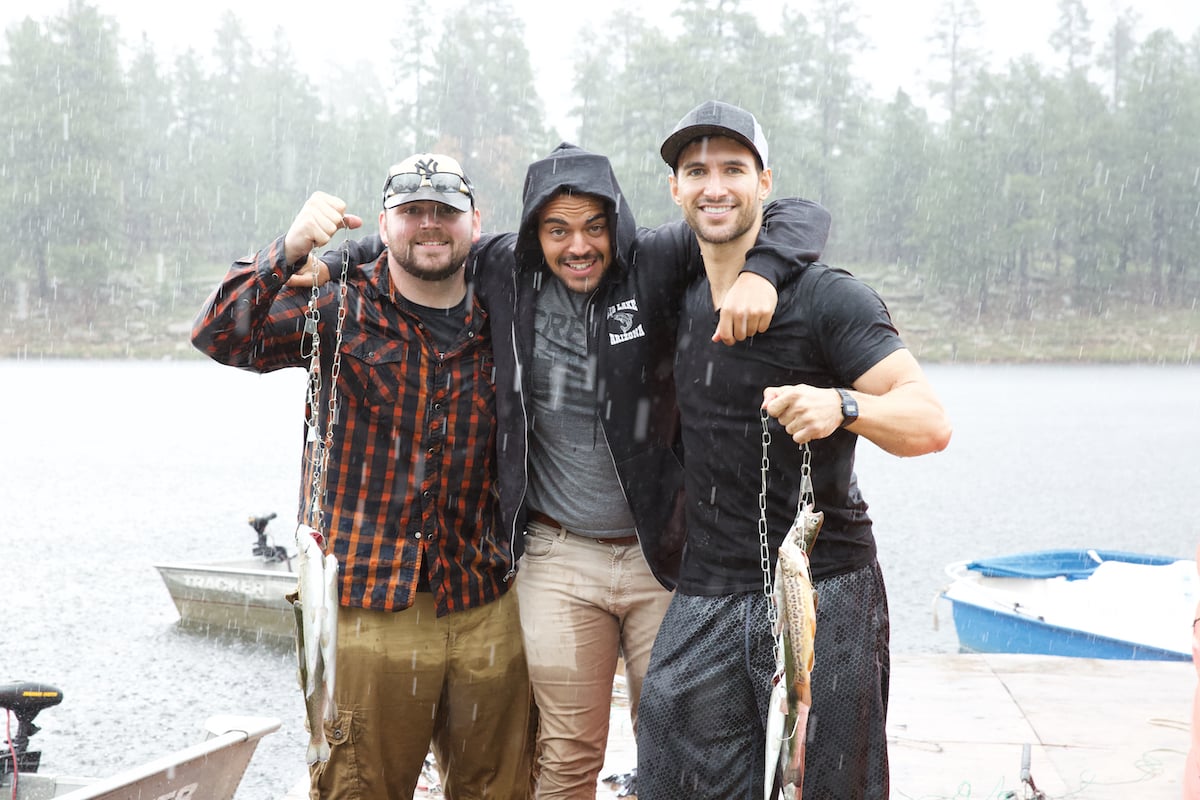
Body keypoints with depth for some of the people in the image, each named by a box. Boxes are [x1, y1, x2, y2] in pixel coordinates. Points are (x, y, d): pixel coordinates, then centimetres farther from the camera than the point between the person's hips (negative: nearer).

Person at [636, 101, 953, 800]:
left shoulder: (829, 297, -8)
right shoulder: (680, 298, 12)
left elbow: (930, 422, -18)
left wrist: (842, 406, -35)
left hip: (824, 594, -5)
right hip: (705, 595, 5)